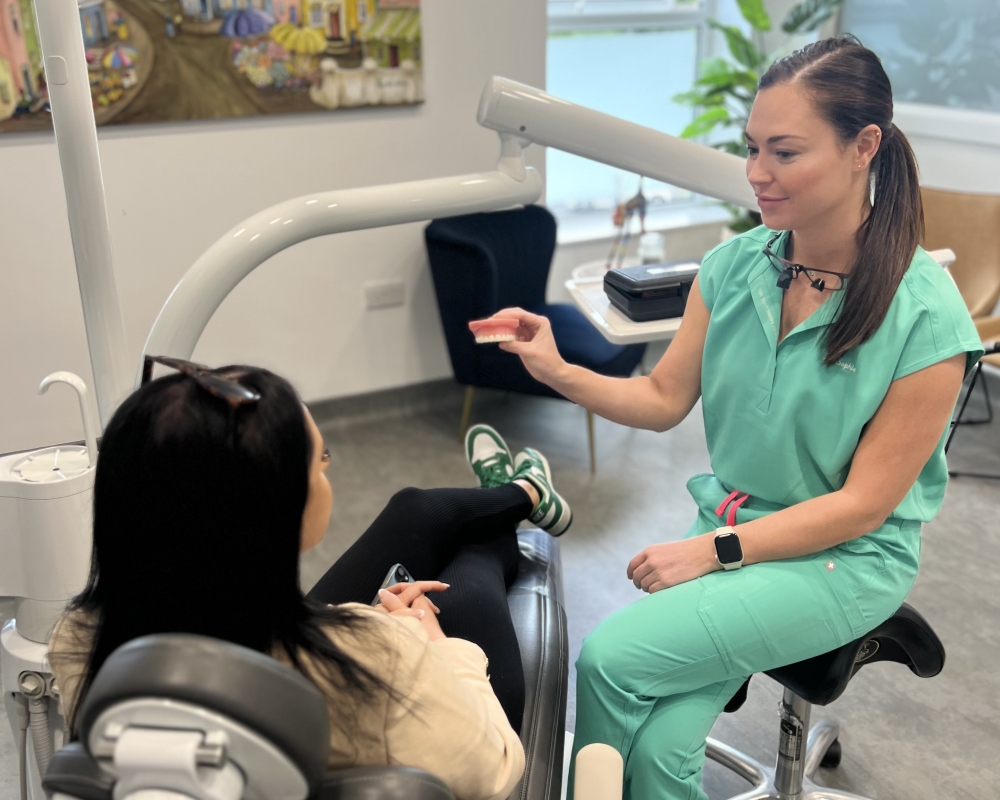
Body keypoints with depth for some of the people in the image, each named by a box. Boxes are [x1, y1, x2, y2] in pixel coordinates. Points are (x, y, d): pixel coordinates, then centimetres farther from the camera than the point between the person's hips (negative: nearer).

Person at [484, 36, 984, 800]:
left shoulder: (925, 314, -18)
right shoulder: (733, 265, -5)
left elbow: (864, 504, -14)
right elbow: (664, 399, 4)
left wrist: (713, 550, -17)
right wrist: (557, 370, -12)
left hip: (847, 560, -3)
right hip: (730, 524, 4)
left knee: (610, 656, -19)